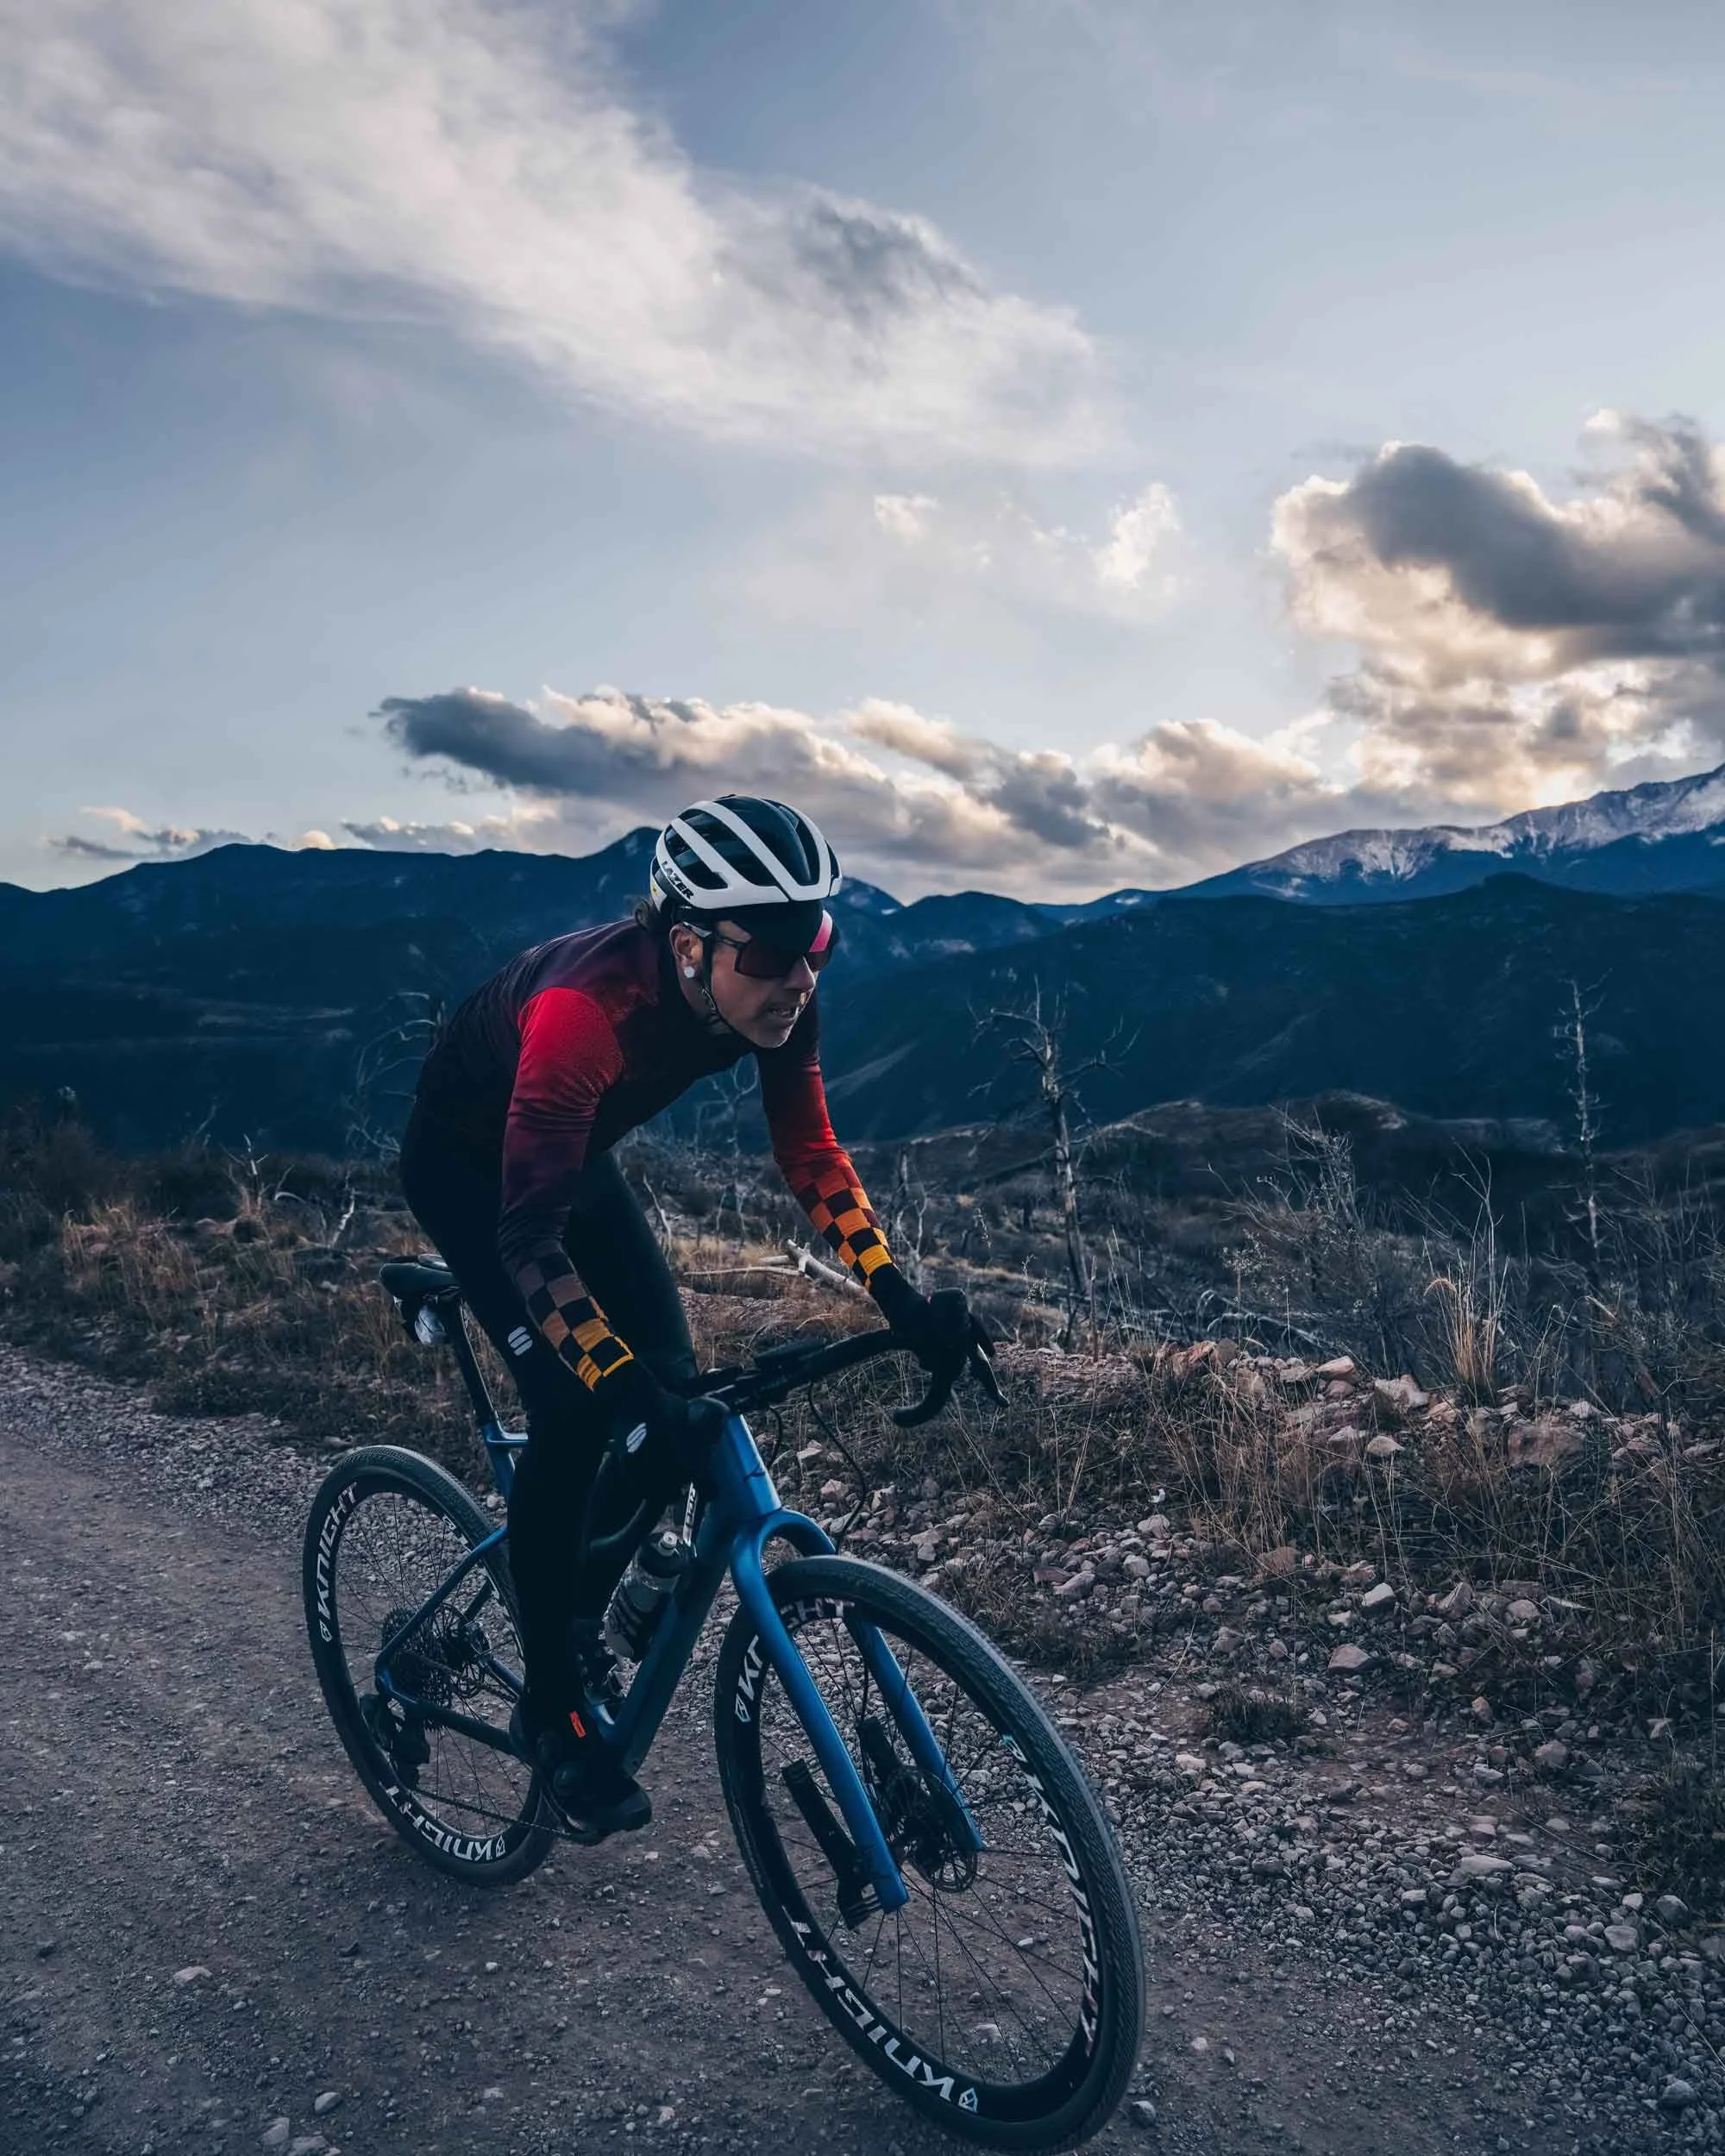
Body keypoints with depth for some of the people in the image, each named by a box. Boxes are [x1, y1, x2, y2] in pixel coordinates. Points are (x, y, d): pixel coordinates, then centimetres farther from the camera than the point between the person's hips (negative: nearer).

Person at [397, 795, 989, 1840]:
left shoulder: (773, 996, -24)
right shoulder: (591, 1003, -42)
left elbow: (810, 1151, -13)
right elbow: (530, 1232, -41)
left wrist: (902, 1300, -23)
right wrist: (625, 1388, -48)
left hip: (574, 1154, 6)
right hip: (466, 1163, -6)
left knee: (675, 1382, -5)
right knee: (576, 1407, -19)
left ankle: (580, 1612, 21)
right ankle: (554, 1705, 1)